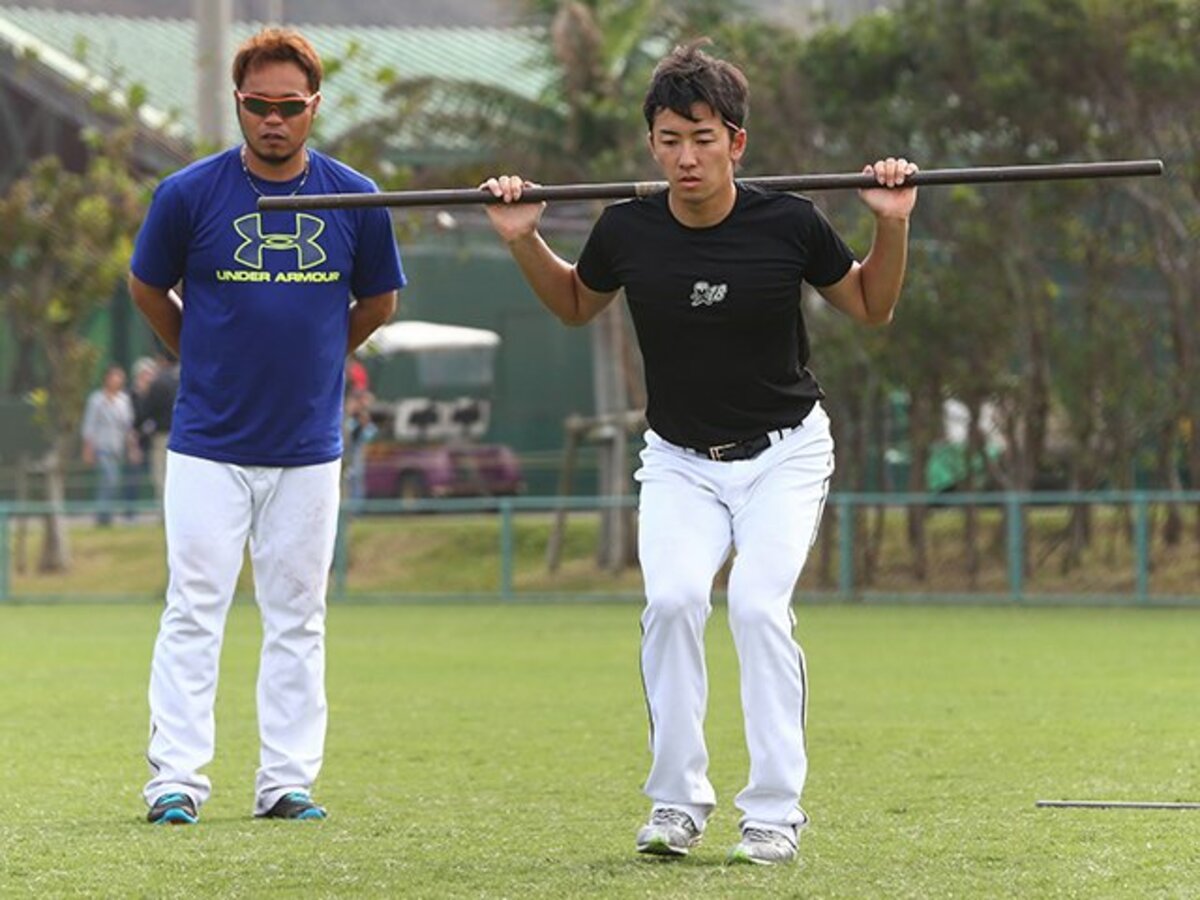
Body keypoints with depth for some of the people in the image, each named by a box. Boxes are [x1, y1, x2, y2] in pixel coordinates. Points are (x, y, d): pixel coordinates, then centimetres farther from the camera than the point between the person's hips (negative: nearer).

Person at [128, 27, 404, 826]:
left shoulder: (354, 199, -2)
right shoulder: (189, 194, -7)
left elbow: (379, 302, 14)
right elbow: (148, 289, 9)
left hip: (309, 448, 2)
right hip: (208, 445, -2)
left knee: (298, 617, 6)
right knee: (194, 612, -3)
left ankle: (288, 781, 12)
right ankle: (177, 780, -1)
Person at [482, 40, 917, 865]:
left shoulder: (788, 224, -16)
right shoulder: (628, 231, -11)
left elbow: (872, 308, 2)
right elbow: (575, 306, 12)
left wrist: (892, 225, -14)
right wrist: (522, 240, -4)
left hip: (785, 453, -2)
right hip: (680, 459, 2)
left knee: (757, 601, -22)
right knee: (673, 598, -21)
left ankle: (775, 813, -12)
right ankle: (678, 804, -9)